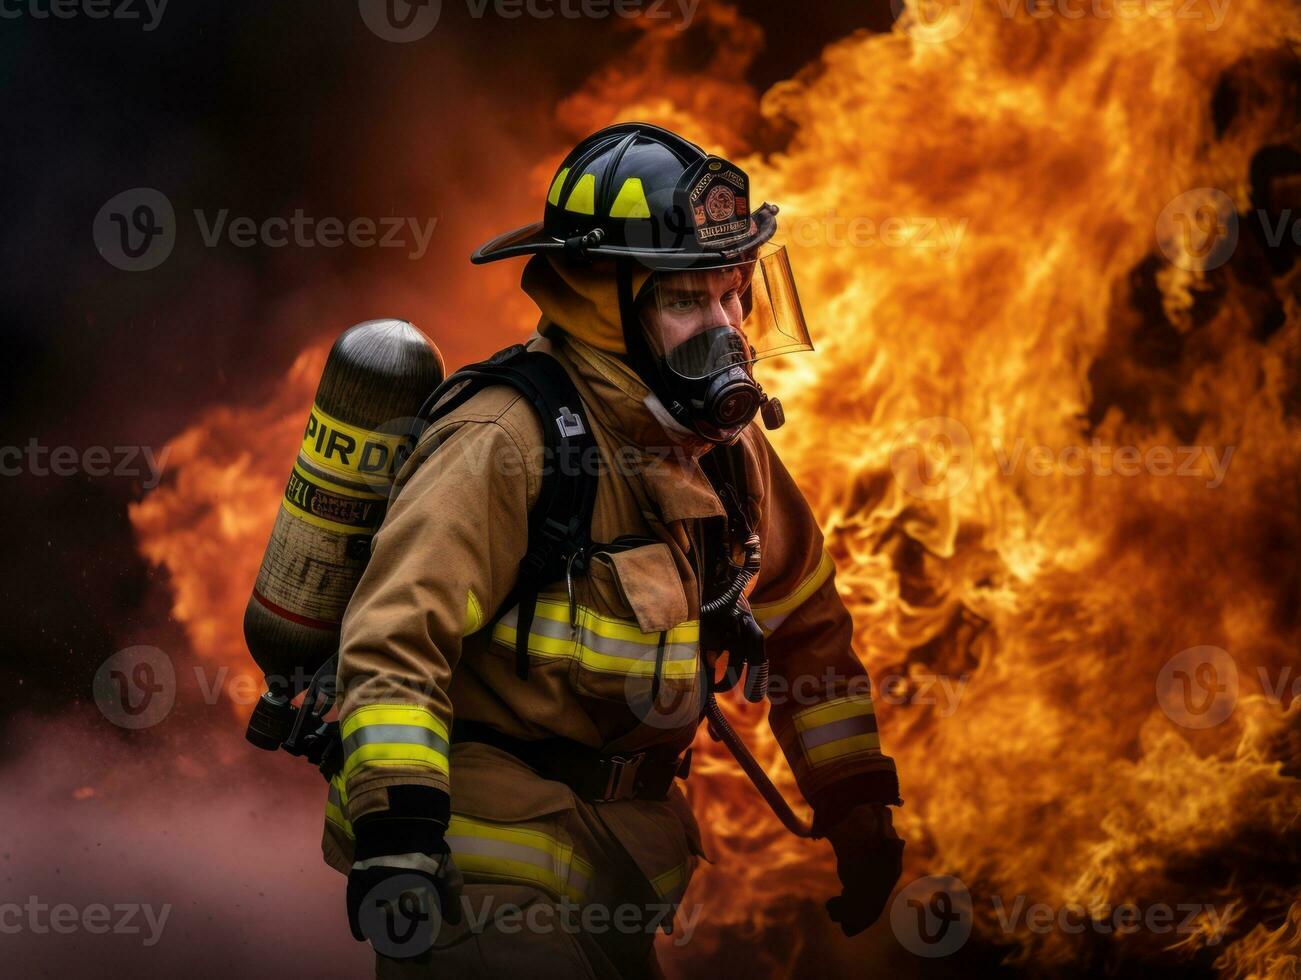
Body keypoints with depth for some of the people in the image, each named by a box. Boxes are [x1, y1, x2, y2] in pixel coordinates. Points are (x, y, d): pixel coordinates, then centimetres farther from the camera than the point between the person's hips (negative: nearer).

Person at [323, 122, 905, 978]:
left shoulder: (729, 447, 7)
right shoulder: (506, 447, -18)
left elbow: (807, 625, 21)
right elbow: (397, 636, -24)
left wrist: (858, 809, 22)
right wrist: (395, 836, -33)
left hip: (615, 866, 8)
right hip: (484, 870, -8)